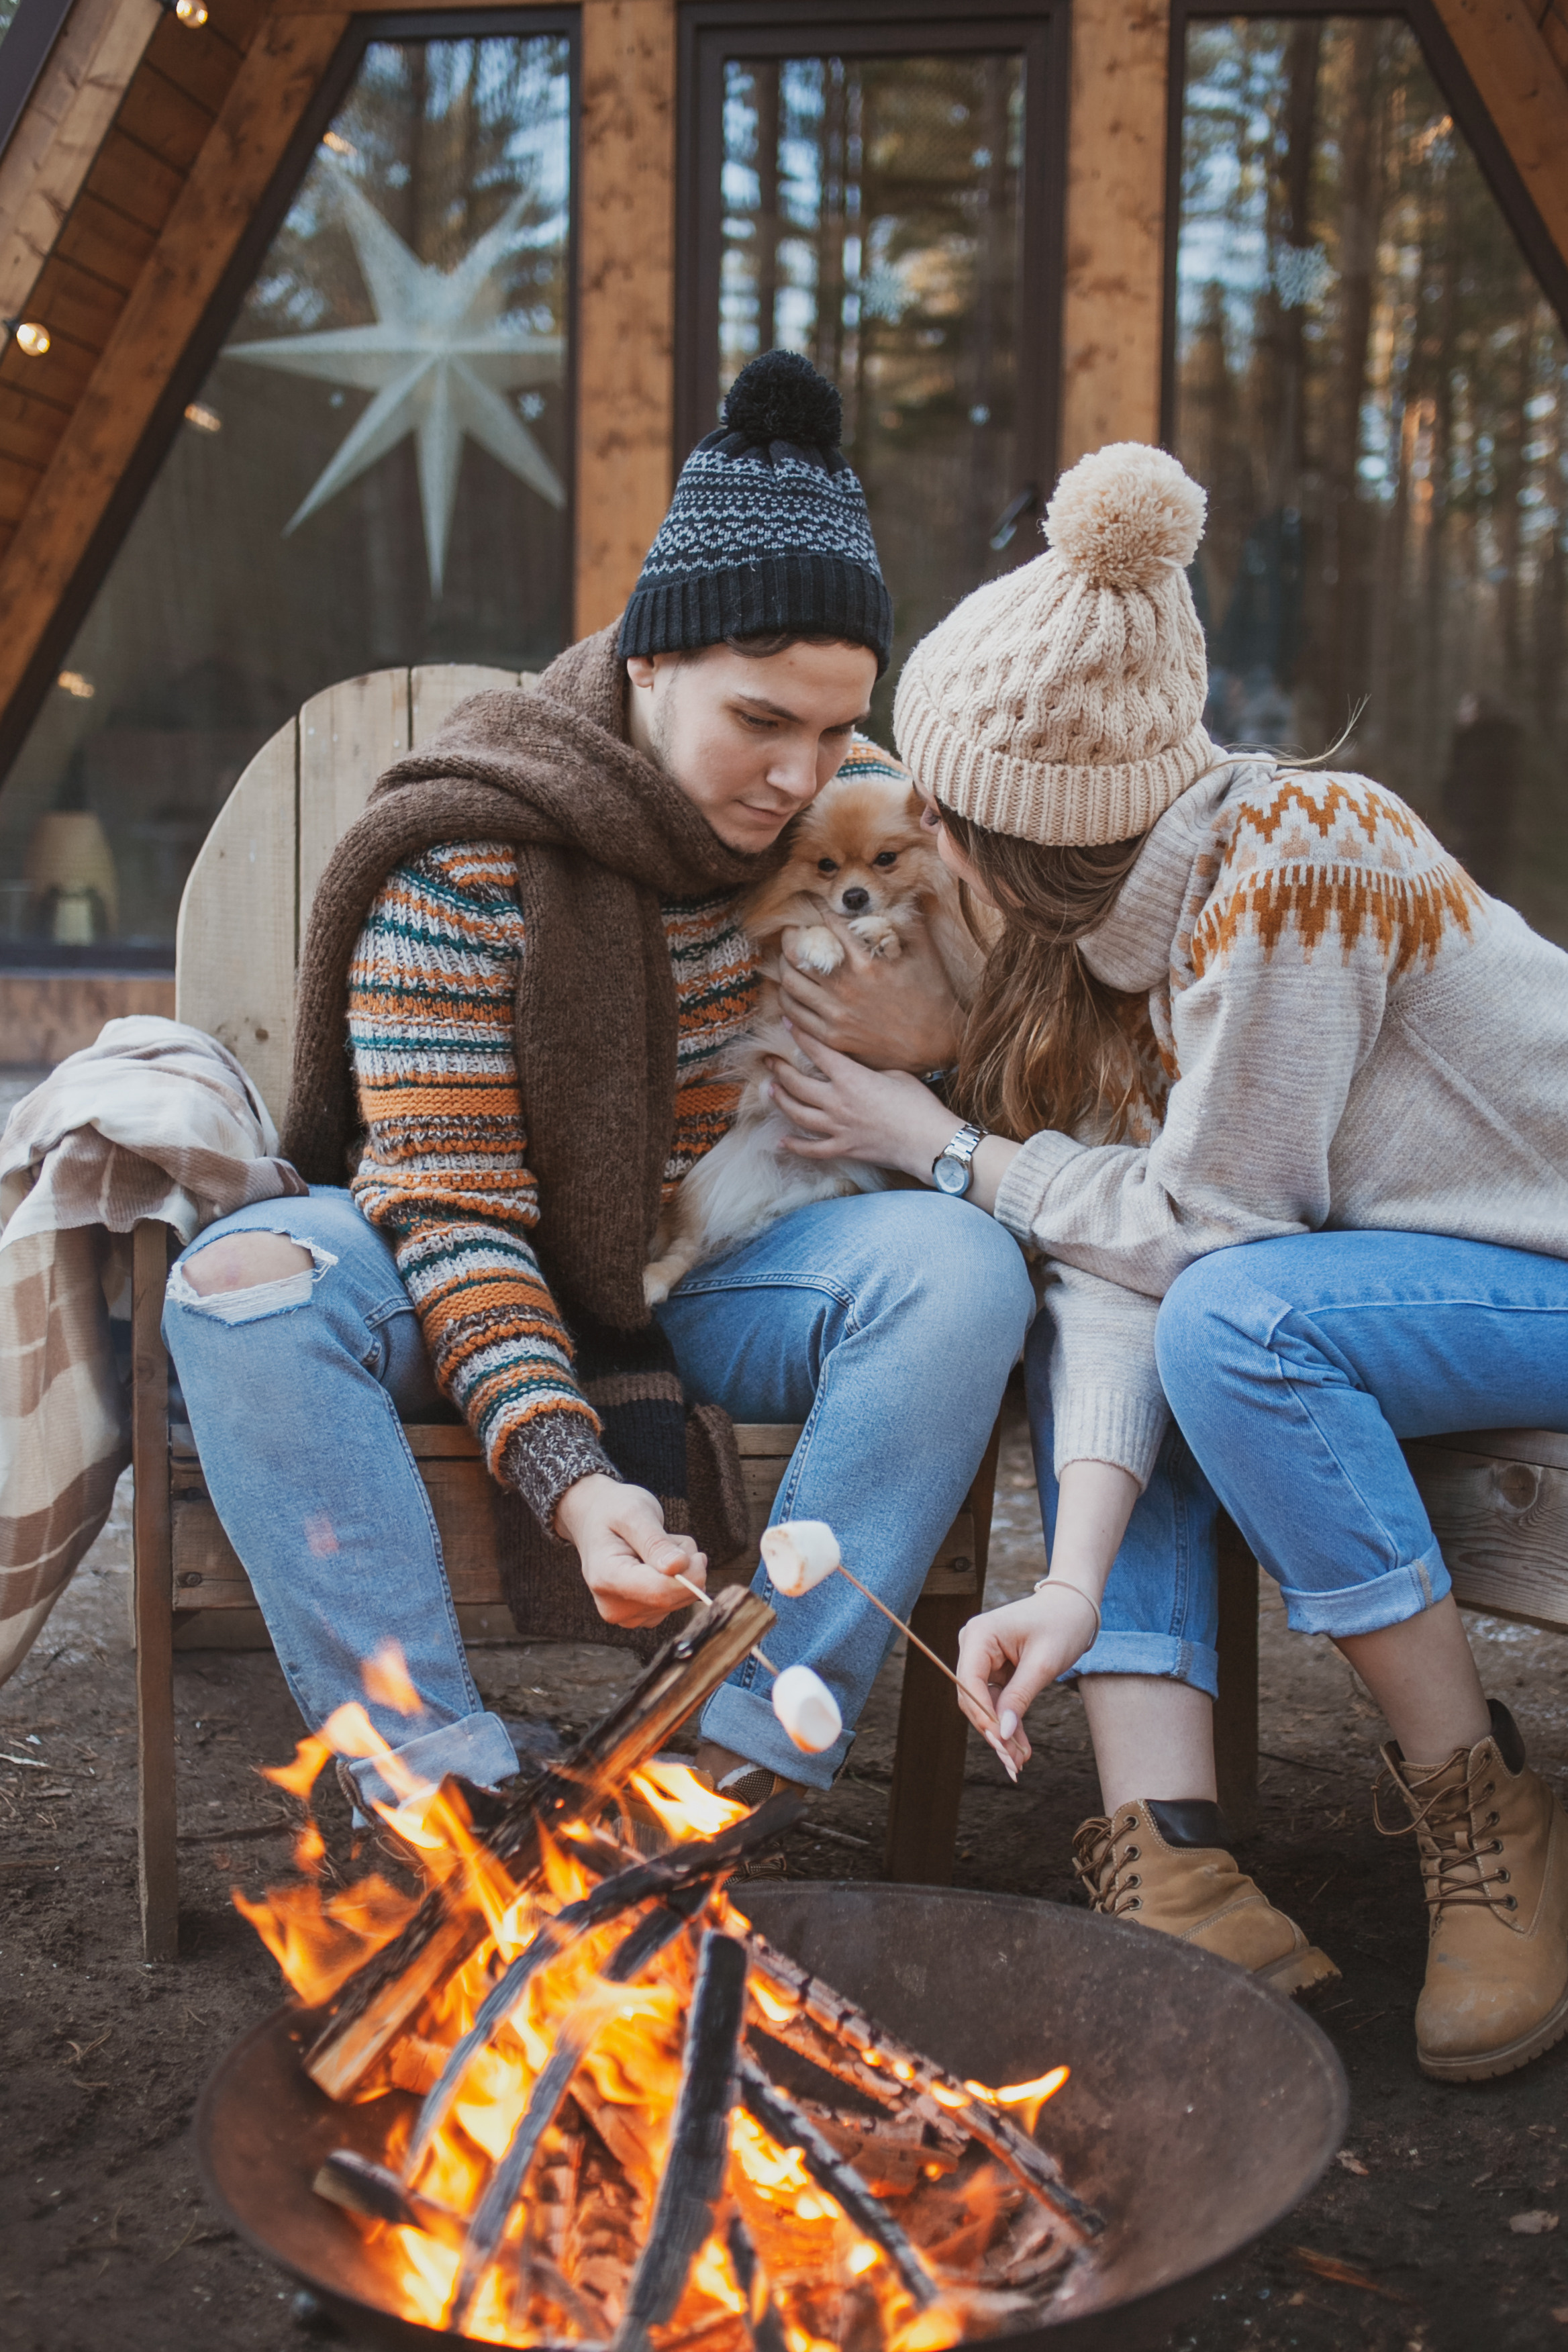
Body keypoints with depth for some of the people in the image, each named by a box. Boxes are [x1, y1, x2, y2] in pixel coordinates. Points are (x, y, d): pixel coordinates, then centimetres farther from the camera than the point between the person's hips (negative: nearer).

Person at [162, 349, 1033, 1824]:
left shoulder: (857, 811, -4)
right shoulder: (467, 860, -18)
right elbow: (449, 1207, -20)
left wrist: (944, 1032, -15)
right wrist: (566, 1475, -35)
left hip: (730, 1270, 3)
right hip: (494, 1277, -2)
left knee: (963, 1264, -28)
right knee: (242, 1281, -33)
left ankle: (742, 1769, -29)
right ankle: (443, 1782, -36)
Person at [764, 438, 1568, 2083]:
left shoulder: (1286, 874, -27)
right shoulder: (1105, 907, -1)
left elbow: (1204, 1219, -22)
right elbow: (1124, 1236, -11)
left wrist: (939, 1148, -9)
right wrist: (1079, 1578, -23)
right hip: (1410, 1262, 8)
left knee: (1230, 1320, -29)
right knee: (1088, 1313, -11)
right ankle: (1175, 1865, -17)